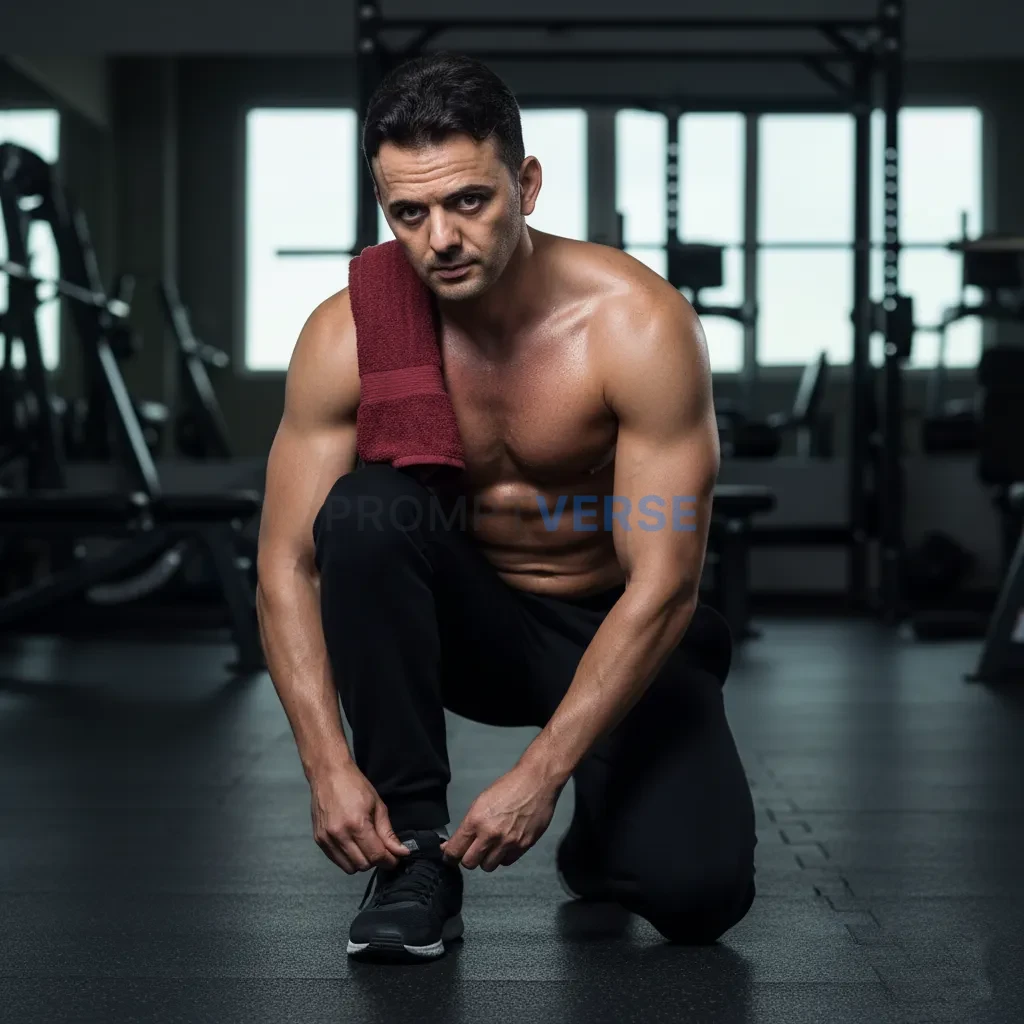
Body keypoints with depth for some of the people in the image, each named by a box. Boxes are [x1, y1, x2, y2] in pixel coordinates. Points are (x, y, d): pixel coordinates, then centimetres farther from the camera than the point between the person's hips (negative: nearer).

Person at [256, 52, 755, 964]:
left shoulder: (638, 325, -26)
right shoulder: (351, 336, -19)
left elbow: (663, 586, -26)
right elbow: (288, 565, -15)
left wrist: (541, 773, -30)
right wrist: (331, 768, -28)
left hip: (619, 631, -2)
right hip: (469, 620, 2)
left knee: (698, 889, -25)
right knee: (361, 510, -31)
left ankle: (608, 813, 13)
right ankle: (414, 847, -18)